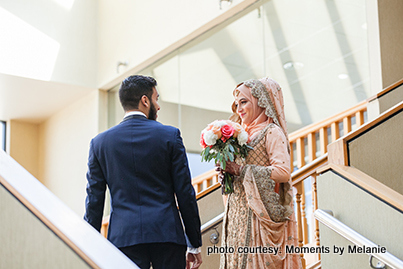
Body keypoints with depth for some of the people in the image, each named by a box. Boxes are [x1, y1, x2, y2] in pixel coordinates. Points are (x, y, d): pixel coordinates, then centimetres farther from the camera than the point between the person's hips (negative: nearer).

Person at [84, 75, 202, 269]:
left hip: (124, 237, 1)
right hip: (167, 233, -1)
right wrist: (195, 244, 7)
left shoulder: (99, 142, 6)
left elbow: (94, 200, 6)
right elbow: (185, 193, 1)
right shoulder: (170, 135, 1)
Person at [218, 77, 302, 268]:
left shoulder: (272, 132, -5)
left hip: (259, 214, -7)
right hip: (238, 214, 7)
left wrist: (241, 170, -15)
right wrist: (227, 170, 2)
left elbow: (283, 172, -16)